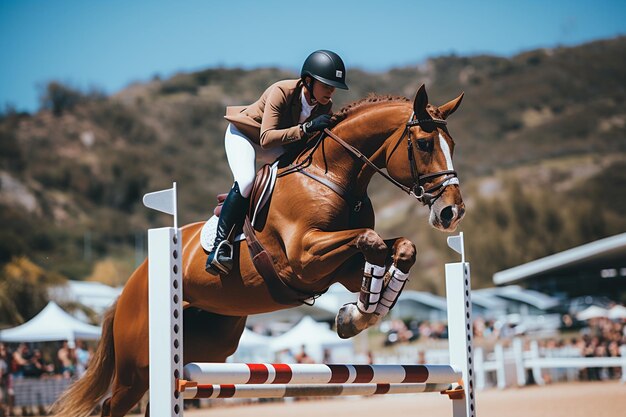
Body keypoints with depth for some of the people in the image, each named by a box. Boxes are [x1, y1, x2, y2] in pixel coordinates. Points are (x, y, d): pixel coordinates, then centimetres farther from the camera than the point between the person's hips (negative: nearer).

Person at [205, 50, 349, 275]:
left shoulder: (325, 106, -16)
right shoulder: (281, 92, -34)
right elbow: (266, 138, -42)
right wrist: (306, 128, -49)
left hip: (278, 143, 7)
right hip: (244, 134, -7)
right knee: (246, 181, -32)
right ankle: (219, 246, -25)